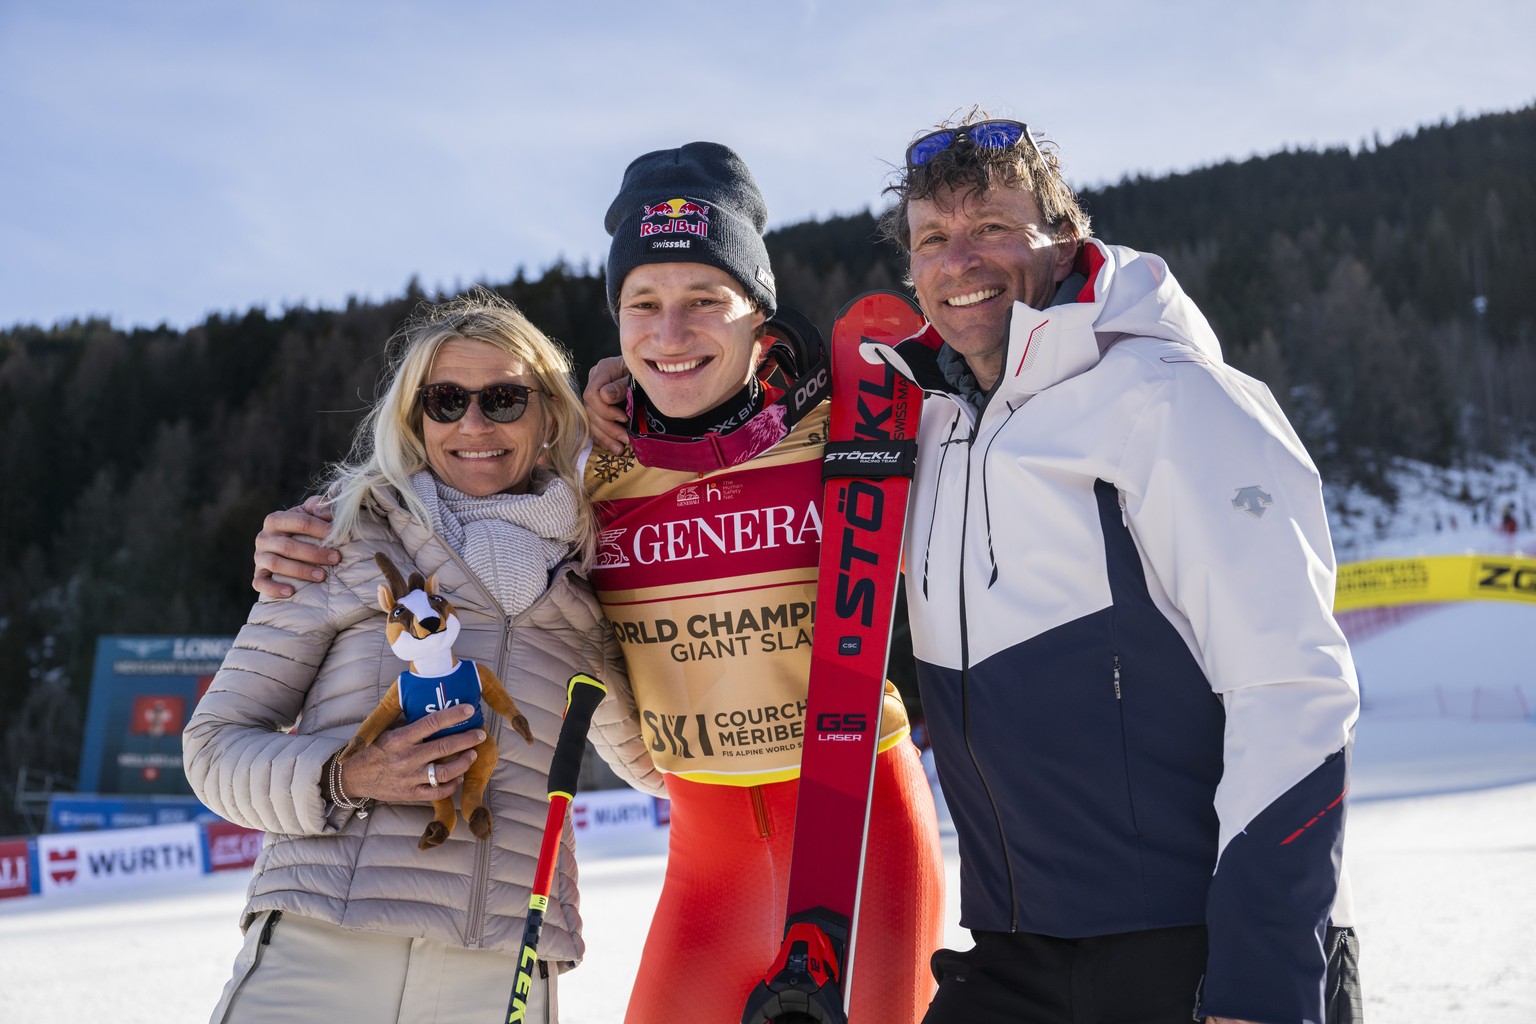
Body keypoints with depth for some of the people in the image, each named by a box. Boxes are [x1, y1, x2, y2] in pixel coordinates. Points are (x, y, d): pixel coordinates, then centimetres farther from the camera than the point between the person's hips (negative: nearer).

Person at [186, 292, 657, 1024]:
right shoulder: (347, 540, 6)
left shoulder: (588, 575, 12)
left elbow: (651, 756, 26)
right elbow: (219, 744, 5)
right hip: (314, 958, -1)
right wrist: (346, 779, -11)